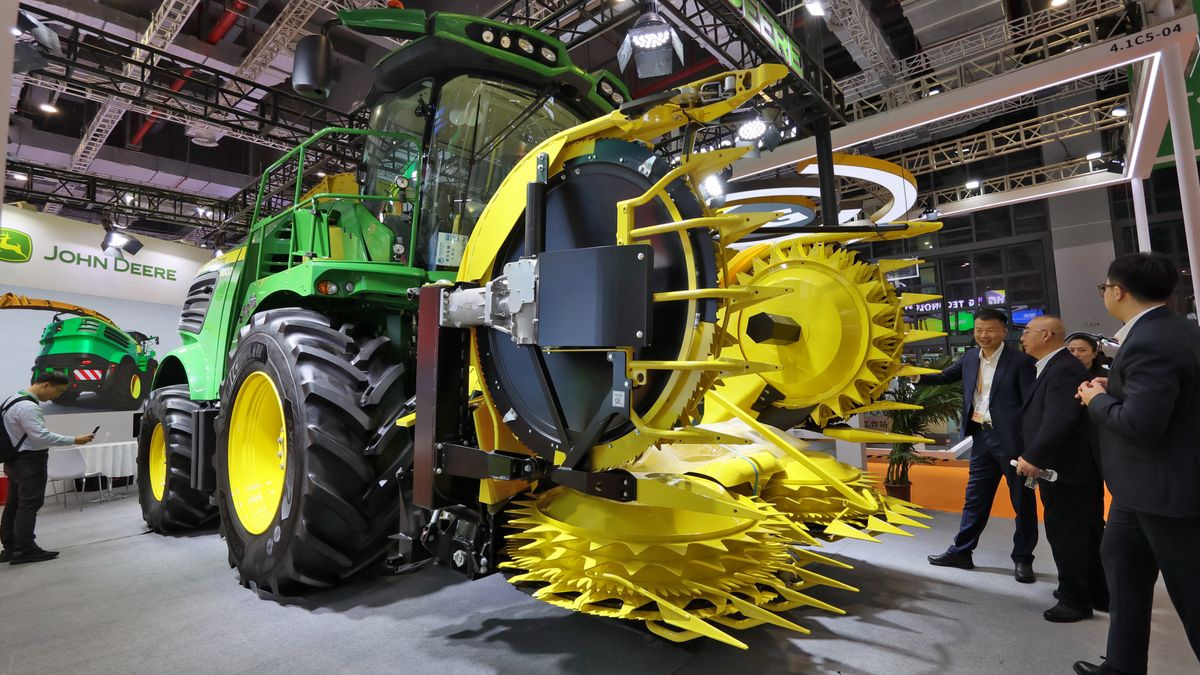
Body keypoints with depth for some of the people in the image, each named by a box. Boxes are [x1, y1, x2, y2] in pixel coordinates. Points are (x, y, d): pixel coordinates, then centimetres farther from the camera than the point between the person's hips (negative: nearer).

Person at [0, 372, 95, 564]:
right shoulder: (28, 407, -21)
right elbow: (42, 436, -26)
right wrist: (74, 440, -23)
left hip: (16, 460, 10)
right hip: (29, 461, -10)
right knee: (29, 505, -5)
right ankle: (24, 550, -2)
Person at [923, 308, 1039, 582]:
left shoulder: (1021, 361, -9)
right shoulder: (969, 358, 8)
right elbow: (944, 377, 19)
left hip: (1012, 438, -5)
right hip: (982, 437, 5)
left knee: (1022, 501, 9)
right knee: (975, 498, 13)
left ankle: (1023, 559, 23)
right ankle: (961, 551, 22)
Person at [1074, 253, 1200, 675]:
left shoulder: (1149, 343, -25)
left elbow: (1140, 423, -29)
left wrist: (1097, 400, -13)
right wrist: (1112, 388, 5)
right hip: (1149, 481, 11)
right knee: (1120, 559, 19)